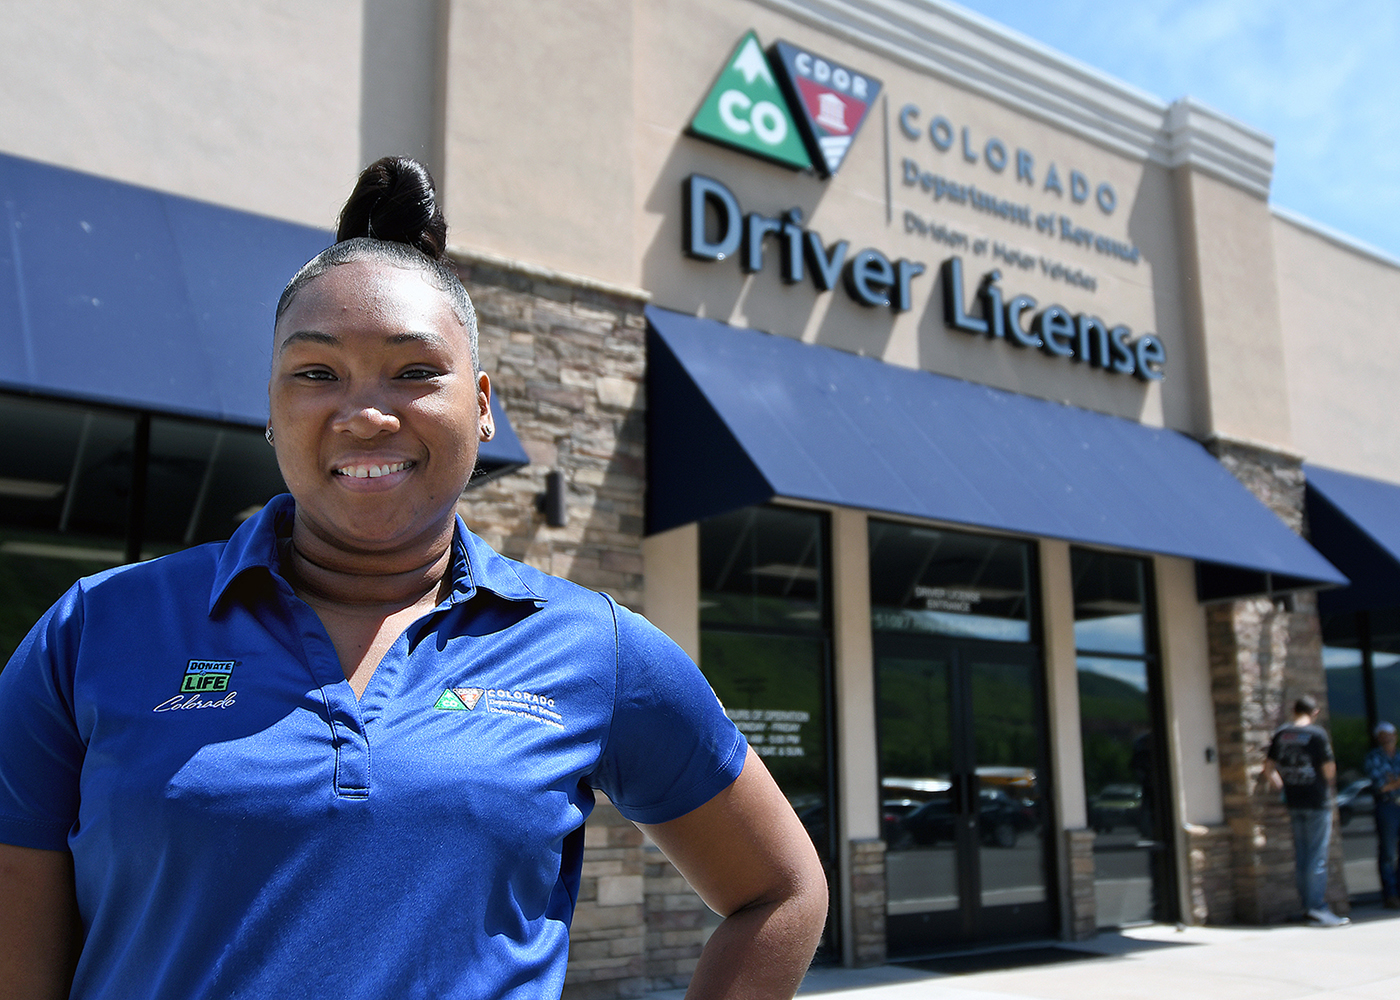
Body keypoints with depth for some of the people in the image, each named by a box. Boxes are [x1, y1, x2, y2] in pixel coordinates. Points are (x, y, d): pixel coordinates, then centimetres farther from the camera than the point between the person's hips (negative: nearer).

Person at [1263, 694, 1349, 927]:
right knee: (1318, 857, -3)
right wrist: (1329, 783, 10)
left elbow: (1269, 768, 7)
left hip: (1293, 803, 6)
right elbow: (1329, 769, -11)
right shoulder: (1317, 734, -11)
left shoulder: (1280, 735, 6)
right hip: (1317, 802, -5)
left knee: (1301, 857, 12)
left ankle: (1308, 907, 17)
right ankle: (1318, 909, -3)